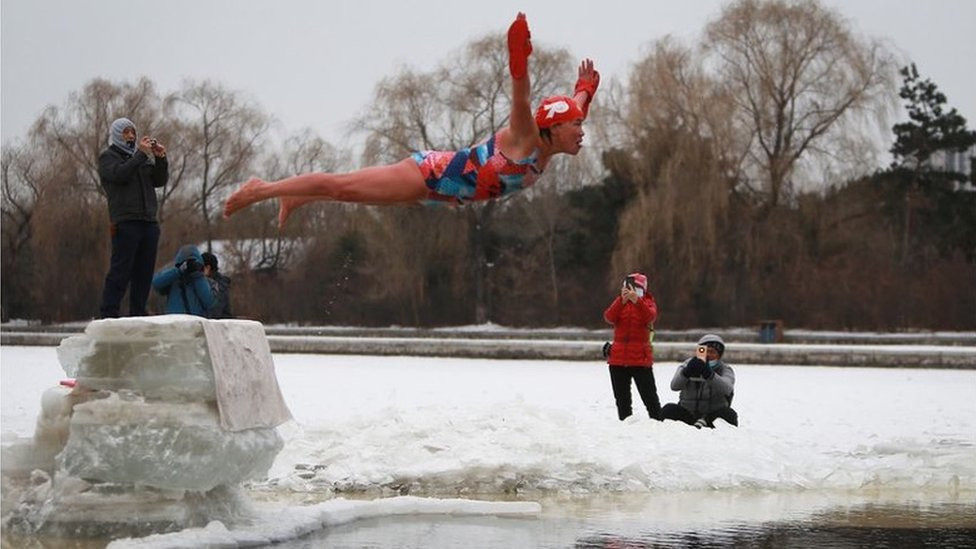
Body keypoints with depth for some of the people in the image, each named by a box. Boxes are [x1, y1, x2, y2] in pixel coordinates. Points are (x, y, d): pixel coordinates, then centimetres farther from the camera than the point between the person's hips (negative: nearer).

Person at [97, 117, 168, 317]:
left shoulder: (144, 158, 24)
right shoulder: (108, 157, 7)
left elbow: (160, 180, 14)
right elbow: (119, 174, -13)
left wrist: (160, 159, -1)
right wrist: (141, 154, -13)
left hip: (149, 222, 6)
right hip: (125, 223, -6)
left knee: (144, 272, 3)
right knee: (120, 271, -12)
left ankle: (137, 315, 6)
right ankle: (108, 315, -14)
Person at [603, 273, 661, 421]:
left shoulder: (647, 303, 5)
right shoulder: (619, 303, 11)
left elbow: (650, 317, -19)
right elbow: (609, 317, -10)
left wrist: (636, 300, -31)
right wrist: (622, 300, -23)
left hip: (640, 359, -4)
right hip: (618, 359, 4)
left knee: (650, 397, -6)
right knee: (622, 399, 9)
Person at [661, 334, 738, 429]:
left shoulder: (725, 370, -3)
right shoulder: (689, 365, 1)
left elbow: (726, 389, -27)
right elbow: (674, 385, -17)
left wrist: (709, 374, -43)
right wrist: (686, 372, -37)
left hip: (713, 416, -1)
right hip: (687, 413, 1)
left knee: (729, 414, -32)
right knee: (668, 410, -25)